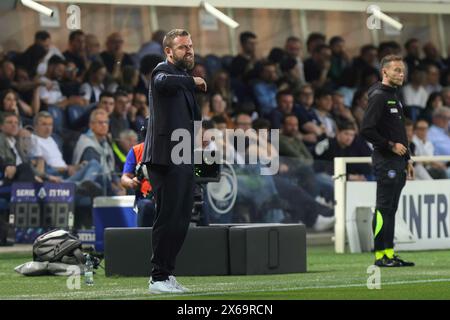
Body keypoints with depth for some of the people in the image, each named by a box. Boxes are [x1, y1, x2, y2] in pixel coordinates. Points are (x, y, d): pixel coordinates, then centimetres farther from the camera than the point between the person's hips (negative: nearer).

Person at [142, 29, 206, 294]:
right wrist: (192, 81, -21)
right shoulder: (164, 70, -7)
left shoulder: (183, 77, 22)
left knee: (182, 219, 12)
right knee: (168, 217, -10)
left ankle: (168, 273, 19)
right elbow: (162, 82, -33)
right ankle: (159, 278, -6)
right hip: (166, 158, -10)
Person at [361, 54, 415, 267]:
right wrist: (391, 145, -16)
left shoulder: (394, 97, 20)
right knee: (384, 208, -8)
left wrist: (407, 159, 22)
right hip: (385, 160, -10)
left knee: (391, 209, 10)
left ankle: (389, 253, 12)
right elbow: (367, 130, -20)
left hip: (397, 161, 10)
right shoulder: (378, 96, -11)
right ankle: (380, 255, -6)